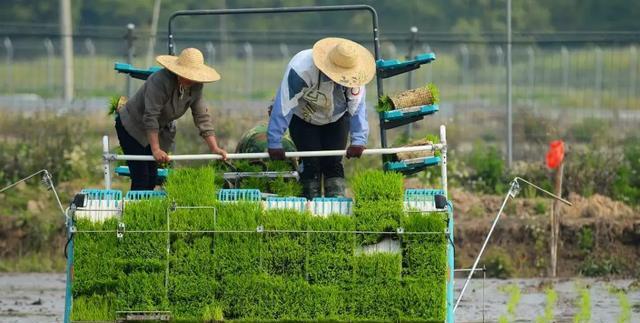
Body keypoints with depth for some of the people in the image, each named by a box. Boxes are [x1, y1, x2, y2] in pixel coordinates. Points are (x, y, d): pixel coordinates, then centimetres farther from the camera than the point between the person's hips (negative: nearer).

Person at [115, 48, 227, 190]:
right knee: (141, 178, -15)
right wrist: (156, 150, -34)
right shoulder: (160, 81, -30)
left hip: (159, 129, 7)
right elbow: (150, 116, -31)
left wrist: (214, 148, -10)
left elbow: (202, 117, -4)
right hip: (132, 126, -7)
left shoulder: (196, 87, -8)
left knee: (152, 178, 4)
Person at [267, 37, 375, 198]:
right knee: (311, 163, -15)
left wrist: (359, 140, -32)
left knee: (334, 162, -8)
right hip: (302, 118, -3)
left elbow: (357, 107, -22)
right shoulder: (301, 69, -37)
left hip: (337, 119, 3)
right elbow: (283, 106, -34)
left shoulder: (353, 75, -24)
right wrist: (275, 143, -33)